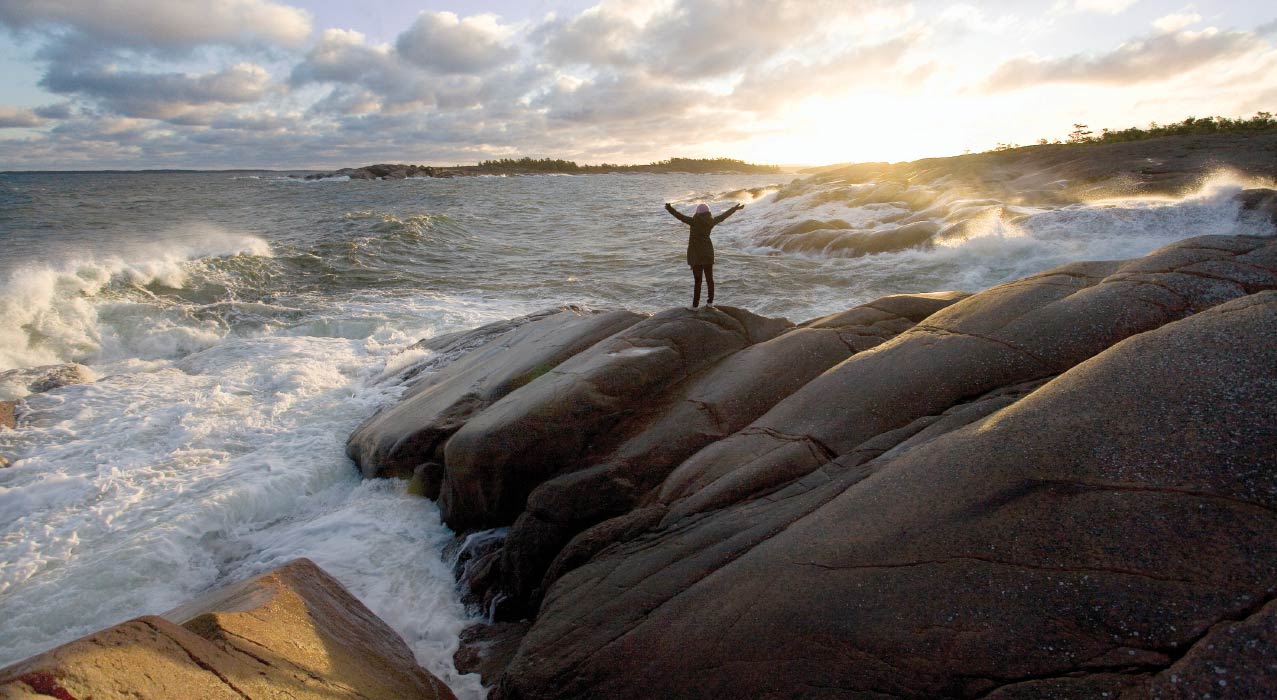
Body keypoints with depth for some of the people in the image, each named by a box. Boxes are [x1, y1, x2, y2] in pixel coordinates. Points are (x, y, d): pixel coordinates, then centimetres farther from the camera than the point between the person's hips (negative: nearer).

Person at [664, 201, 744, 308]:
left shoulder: (695, 221, -16)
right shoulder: (711, 221, 0)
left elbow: (681, 216, -29)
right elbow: (724, 215, 14)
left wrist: (670, 209, -40)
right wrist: (736, 208, 29)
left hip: (696, 254, -5)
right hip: (708, 252, 5)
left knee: (697, 280, -4)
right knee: (709, 278, 13)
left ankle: (695, 305, -2)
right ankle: (710, 302, 19)